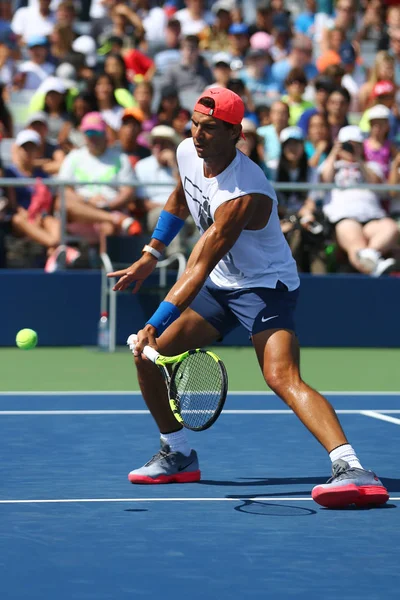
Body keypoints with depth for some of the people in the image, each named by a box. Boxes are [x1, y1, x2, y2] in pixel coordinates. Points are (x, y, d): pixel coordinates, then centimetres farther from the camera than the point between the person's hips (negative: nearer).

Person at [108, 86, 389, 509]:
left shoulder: (243, 196, -32)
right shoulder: (187, 153, -7)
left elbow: (198, 268, -35)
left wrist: (155, 325, -38)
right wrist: (150, 256, 19)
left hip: (265, 286, -9)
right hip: (219, 284, 9)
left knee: (282, 377, -31)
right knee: (148, 356, 4)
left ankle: (351, 470, -42)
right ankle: (178, 456, 23)